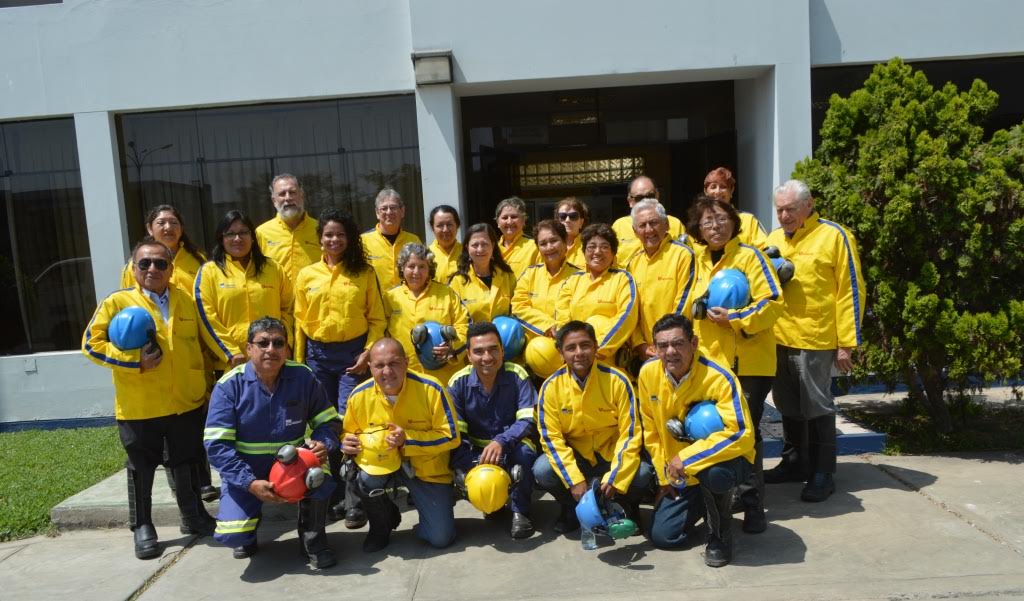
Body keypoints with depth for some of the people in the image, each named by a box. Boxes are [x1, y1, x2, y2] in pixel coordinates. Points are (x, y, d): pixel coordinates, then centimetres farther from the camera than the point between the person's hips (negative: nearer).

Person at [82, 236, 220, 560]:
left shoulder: (186, 300, 7)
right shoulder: (117, 302, -6)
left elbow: (207, 337, 16)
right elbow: (91, 343, -8)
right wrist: (134, 360, -18)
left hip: (187, 402, 3)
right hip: (139, 407, -3)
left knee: (187, 464, 17)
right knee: (141, 469, 10)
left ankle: (193, 516, 34)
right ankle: (143, 527, 26)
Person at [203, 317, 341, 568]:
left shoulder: (302, 376, -10)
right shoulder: (229, 385, -15)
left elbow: (328, 421, -3)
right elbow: (217, 444, -17)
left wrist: (323, 444, -27)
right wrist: (250, 483, -27)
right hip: (246, 472, -1)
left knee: (319, 463, -32)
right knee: (232, 534, -20)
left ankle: (313, 540, -7)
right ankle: (248, 528, 22)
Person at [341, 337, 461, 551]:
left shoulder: (430, 389, -21)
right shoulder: (360, 395, -12)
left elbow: (451, 436, -16)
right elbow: (349, 432, 7)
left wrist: (408, 439, -27)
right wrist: (348, 442, -18)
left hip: (427, 467, -2)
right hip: (382, 463, 2)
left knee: (441, 539, -7)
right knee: (364, 480, -34)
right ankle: (382, 525, 2)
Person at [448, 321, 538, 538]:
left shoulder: (517, 375, -15)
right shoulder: (458, 382, -12)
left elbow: (528, 421, -20)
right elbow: (456, 433, -13)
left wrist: (501, 442, -40)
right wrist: (474, 468, -30)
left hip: (510, 448, -2)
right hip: (476, 453, 2)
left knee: (524, 451, -36)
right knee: (454, 464, -29)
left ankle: (520, 512, -8)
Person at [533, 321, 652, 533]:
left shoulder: (617, 381, -15)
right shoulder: (551, 386, -13)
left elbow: (630, 433, -13)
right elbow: (551, 437, -12)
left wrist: (614, 478, -22)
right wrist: (575, 480, -22)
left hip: (612, 454, 0)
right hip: (574, 456, 1)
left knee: (642, 474, -28)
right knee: (542, 471, -27)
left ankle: (626, 508, 9)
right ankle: (573, 509, 5)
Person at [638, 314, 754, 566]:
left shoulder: (719, 377, -26)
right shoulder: (648, 373, -11)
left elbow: (742, 434, -31)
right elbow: (651, 430, 2)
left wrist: (686, 458, -33)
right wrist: (664, 476, 4)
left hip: (722, 461, -5)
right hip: (679, 475, 5)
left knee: (714, 473, -39)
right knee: (662, 536, 1)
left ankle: (721, 531, -6)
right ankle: (702, 502, 31)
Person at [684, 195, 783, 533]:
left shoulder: (749, 255, -6)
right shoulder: (699, 260, 12)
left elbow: (773, 301, -13)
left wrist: (734, 318, -20)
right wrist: (699, 310, 4)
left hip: (748, 361, -5)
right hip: (710, 361, 6)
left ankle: (752, 506, 9)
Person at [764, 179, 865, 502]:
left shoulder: (834, 236, -7)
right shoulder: (773, 238, 10)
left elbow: (850, 291, -8)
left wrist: (846, 343, -10)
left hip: (815, 340, -6)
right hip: (778, 339, 6)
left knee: (817, 407, 4)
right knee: (789, 406, 16)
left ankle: (822, 473, 17)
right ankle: (794, 463, 31)